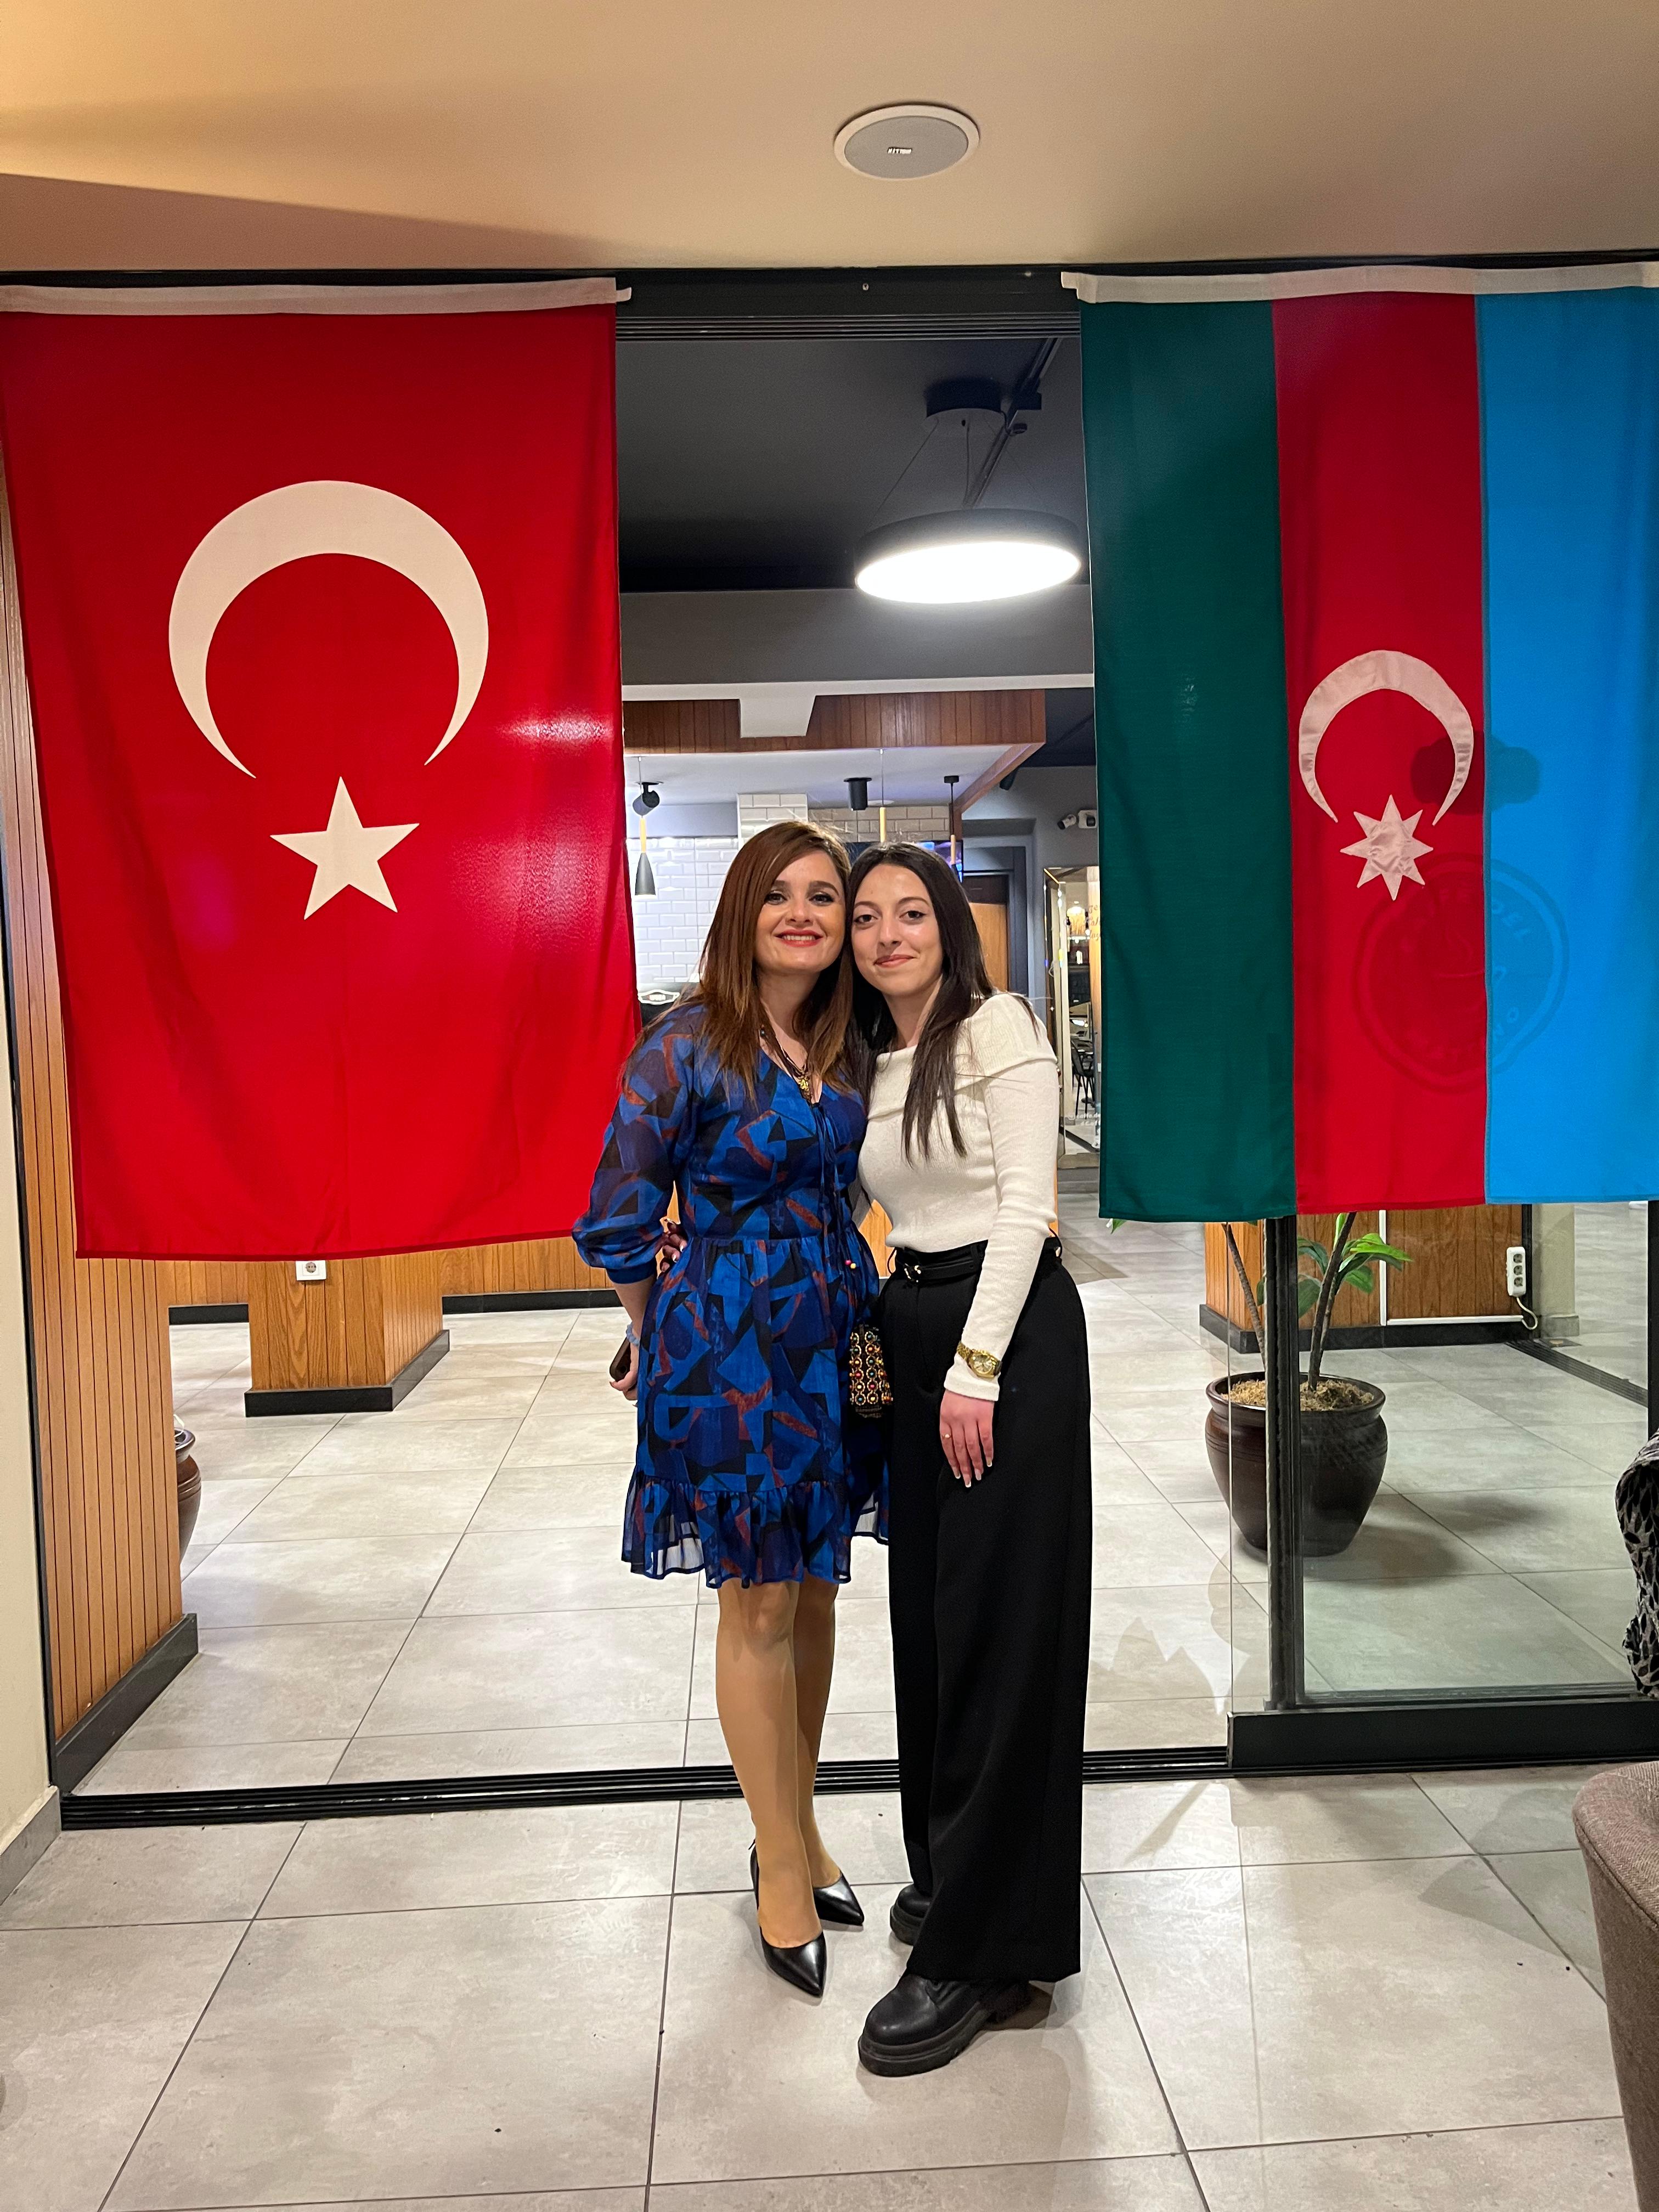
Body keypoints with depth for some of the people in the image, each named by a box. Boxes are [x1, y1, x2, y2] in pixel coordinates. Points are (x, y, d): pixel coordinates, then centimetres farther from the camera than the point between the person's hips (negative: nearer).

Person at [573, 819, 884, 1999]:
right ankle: (783, 1867, 22)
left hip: (832, 1337, 6)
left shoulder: (844, 1045, 6)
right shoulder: (689, 1044, -13)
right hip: (727, 1346, -6)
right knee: (759, 1605, 5)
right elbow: (619, 1219, -8)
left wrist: (845, 1293, 12)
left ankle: (799, 1827, 34)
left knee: (814, 1592, 15)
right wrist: (667, 1334, 3)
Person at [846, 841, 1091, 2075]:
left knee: (998, 1626, -3)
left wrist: (977, 1368, -17)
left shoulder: (998, 1028, -7)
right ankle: (949, 1871, 32)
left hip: (1011, 1331, -7)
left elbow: (1023, 1204, -13)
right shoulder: (871, 1062, 15)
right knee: (928, 1612, 14)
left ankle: (981, 1952, 6)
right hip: (915, 1332, 8)